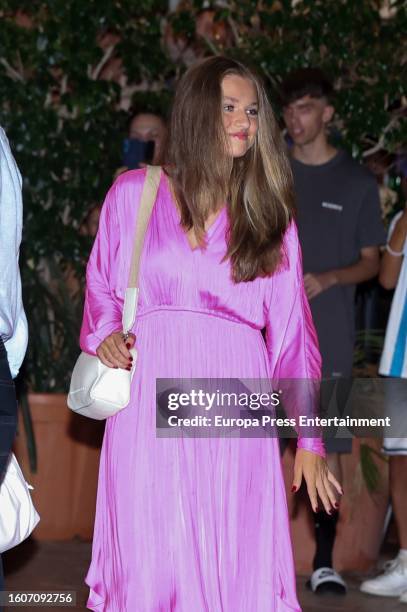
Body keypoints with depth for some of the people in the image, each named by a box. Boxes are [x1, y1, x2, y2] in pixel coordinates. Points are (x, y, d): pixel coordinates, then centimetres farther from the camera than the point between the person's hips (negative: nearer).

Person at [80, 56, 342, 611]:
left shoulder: (270, 213, 13)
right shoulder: (134, 193, 10)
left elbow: (291, 328, 11)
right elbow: (101, 282, 20)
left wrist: (309, 439, 7)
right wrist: (103, 336, -2)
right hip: (150, 403, -1)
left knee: (238, 564, -1)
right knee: (152, 563, -4)